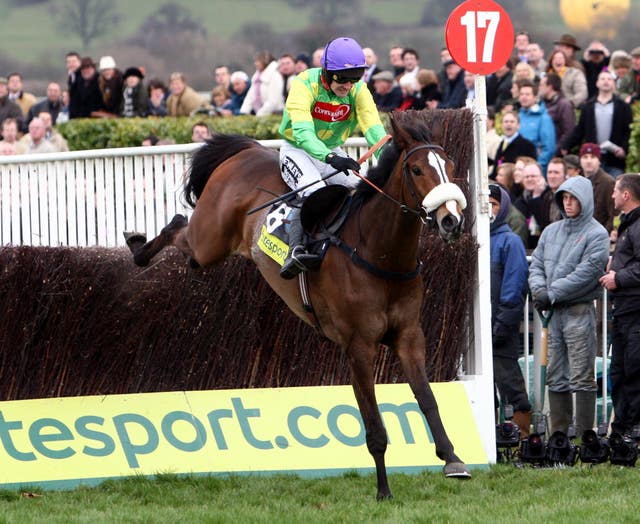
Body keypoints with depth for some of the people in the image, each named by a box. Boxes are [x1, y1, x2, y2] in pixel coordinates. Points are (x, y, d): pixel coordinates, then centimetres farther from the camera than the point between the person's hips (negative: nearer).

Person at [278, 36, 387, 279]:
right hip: (298, 149, -5)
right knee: (314, 190, -34)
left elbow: (374, 129, -20)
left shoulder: (359, 90, -9)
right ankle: (295, 251, -41)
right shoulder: (304, 85, -24)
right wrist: (330, 158, -53)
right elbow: (302, 132, -37)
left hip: (333, 151, 5)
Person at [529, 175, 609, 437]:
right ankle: (558, 433, 13)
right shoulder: (551, 231, 16)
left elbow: (587, 271, -13)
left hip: (580, 310, -6)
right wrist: (539, 289, -8)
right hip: (553, 312, 6)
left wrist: (552, 293, -14)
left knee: (582, 378, -7)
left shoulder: (596, 234, -3)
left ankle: (584, 435, -7)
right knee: (555, 377, 8)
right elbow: (536, 264, 13)